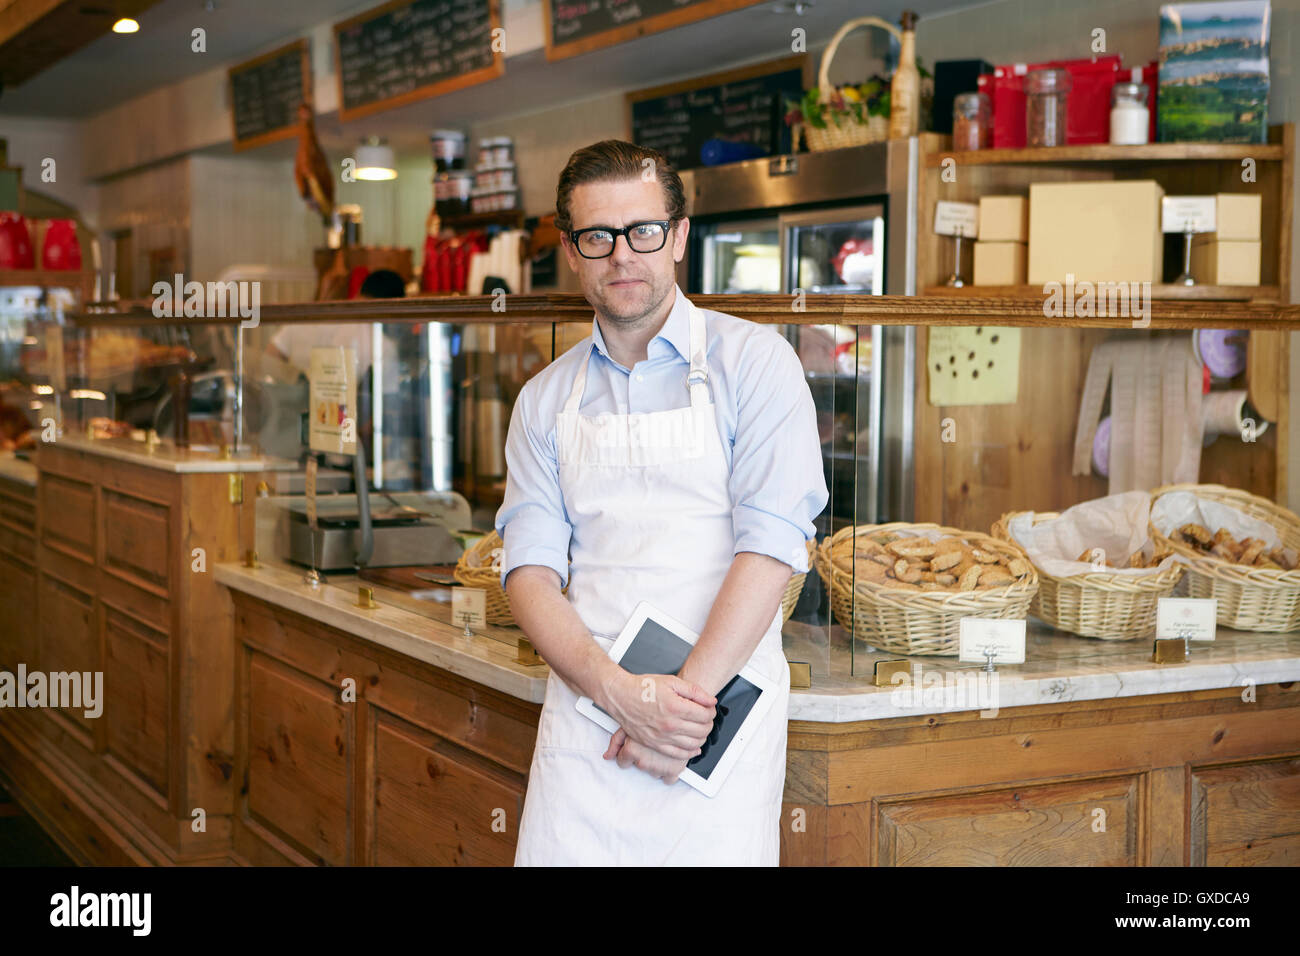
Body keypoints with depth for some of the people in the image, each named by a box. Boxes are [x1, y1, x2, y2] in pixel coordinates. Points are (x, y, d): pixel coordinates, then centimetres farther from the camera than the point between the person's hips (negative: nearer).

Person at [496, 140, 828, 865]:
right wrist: (619, 691, -14)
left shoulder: (752, 360, 0)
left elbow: (773, 540, -10)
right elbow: (530, 567, 2)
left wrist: (691, 691, -16)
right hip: (585, 710, 3)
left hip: (725, 709, -3)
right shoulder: (545, 401, 10)